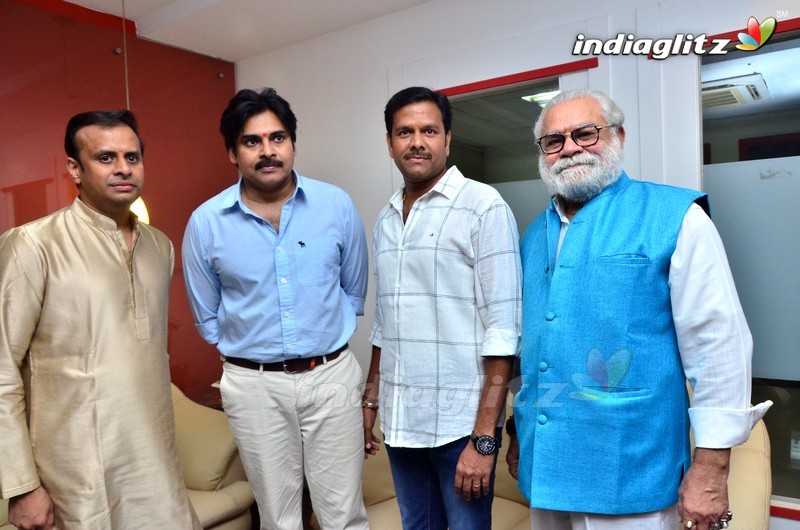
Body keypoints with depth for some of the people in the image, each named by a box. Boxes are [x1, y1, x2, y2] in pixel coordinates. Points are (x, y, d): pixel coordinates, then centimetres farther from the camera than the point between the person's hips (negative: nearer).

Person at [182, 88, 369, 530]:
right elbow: (207, 316, 8)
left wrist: (325, 336, 9)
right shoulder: (206, 222, -5)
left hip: (332, 376, 0)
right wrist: (250, 348, 10)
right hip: (254, 385, 1)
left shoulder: (337, 205, -4)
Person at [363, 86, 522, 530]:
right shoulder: (386, 219, 9)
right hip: (399, 423, 6)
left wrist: (483, 438, -16)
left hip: (459, 423, -5)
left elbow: (501, 329, -14)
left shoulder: (484, 206, -10)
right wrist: (370, 401, 14)